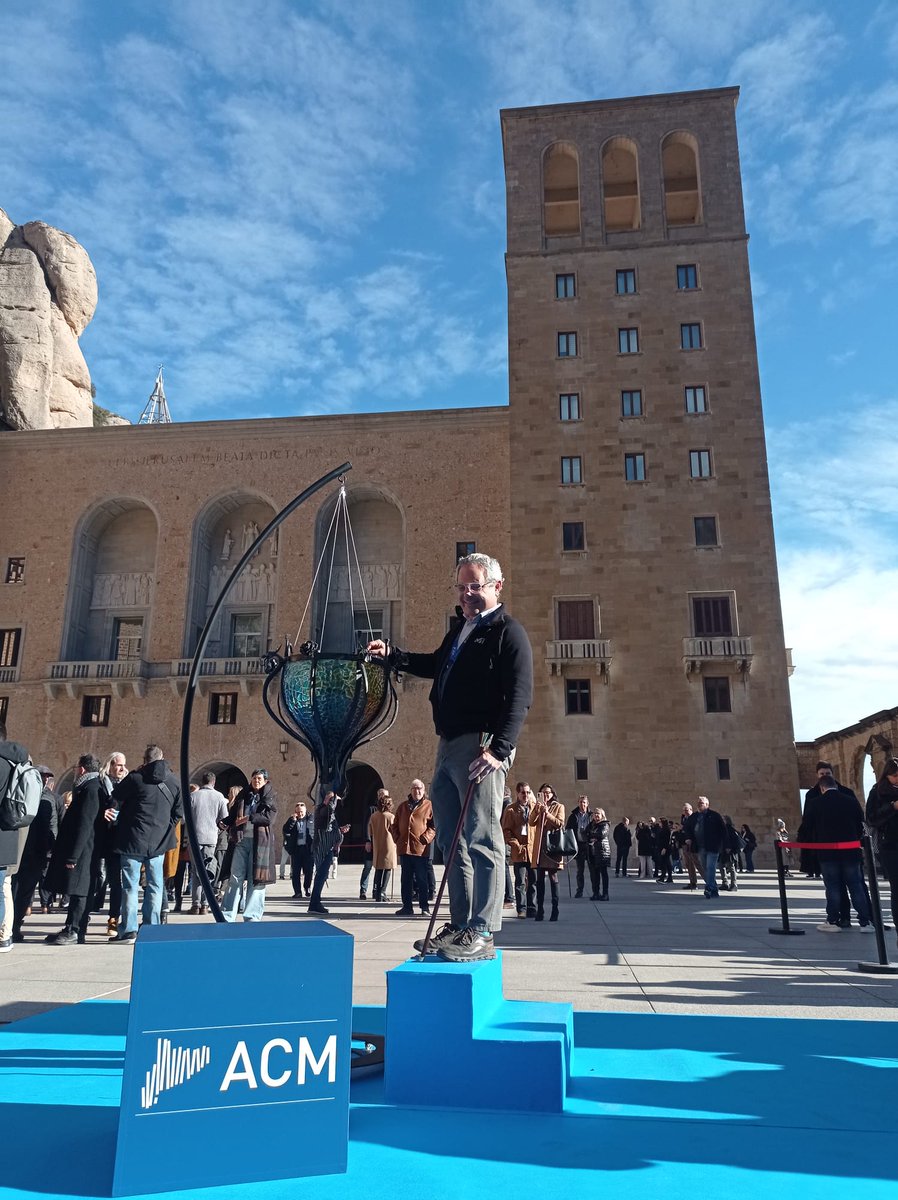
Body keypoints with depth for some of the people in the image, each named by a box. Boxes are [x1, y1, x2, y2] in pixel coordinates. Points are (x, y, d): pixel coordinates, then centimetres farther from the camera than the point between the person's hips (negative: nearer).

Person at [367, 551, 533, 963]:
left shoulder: (508, 632, -7)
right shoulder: (460, 629, 20)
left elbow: (519, 697, -17)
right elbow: (434, 666, 40)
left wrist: (499, 749, -26)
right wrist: (392, 655, 32)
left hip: (482, 746, -9)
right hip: (449, 744, 9)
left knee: (481, 838, -9)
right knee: (451, 838, 12)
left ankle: (483, 934, -3)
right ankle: (461, 924, 22)